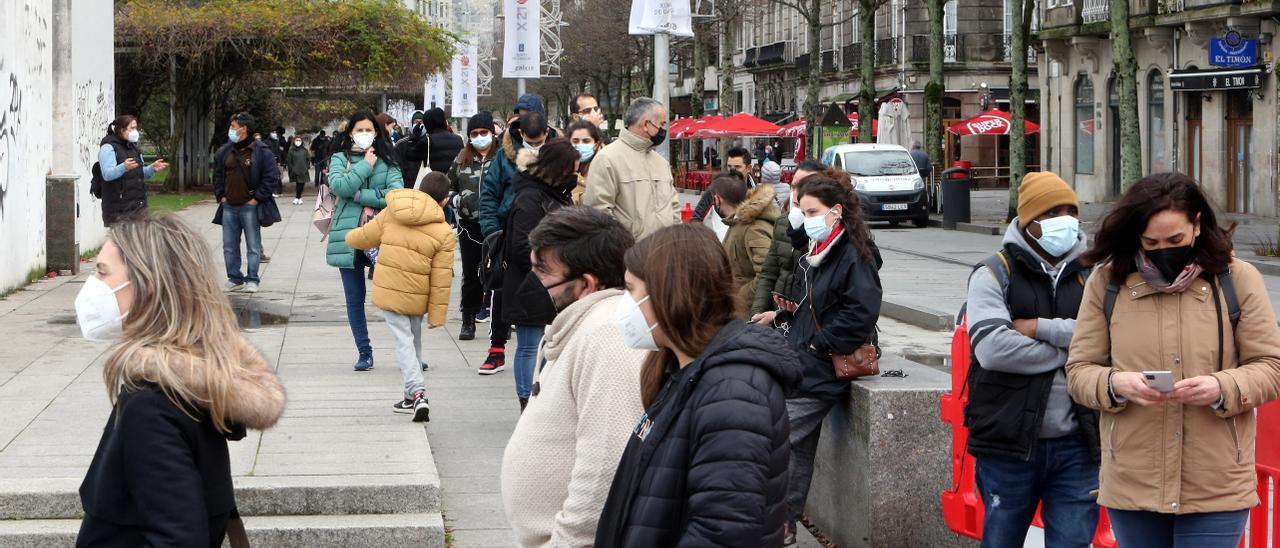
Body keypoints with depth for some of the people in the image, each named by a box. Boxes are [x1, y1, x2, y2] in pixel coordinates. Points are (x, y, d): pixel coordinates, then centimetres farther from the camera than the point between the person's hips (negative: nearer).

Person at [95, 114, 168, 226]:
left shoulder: (133, 147, 18)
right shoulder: (108, 147, -9)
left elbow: (141, 173, 22)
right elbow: (107, 174, -21)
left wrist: (152, 168, 1)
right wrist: (124, 167, -39)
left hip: (138, 204, 8)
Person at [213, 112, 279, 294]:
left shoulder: (261, 151, -8)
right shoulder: (225, 151, 9)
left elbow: (272, 176, -10)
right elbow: (217, 174, 21)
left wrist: (257, 198, -12)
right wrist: (220, 195, 9)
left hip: (249, 206, -6)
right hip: (229, 206, 6)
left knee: (253, 246, 0)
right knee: (229, 246, 8)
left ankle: (252, 280, 5)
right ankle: (234, 278, 17)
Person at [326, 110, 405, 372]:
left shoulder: (387, 161, 8)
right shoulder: (340, 159, 7)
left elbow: (396, 193, -8)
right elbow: (339, 186, -12)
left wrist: (360, 196, -11)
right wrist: (366, 165, -8)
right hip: (349, 235, 1)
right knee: (355, 298, 6)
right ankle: (364, 353, 16)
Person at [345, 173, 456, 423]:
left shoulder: (391, 213, 0)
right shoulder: (444, 233, -7)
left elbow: (363, 238, 10)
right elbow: (441, 280, -7)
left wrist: (351, 236, 34)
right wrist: (437, 315, -1)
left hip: (387, 290, 0)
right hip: (416, 297, 0)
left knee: (403, 340, 1)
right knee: (414, 339, 19)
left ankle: (416, 392, -18)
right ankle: (413, 398, 27)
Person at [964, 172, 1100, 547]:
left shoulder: (1092, 274, 7)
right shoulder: (995, 274, -2)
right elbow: (992, 348, -18)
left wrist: (1042, 328, -13)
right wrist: (1069, 351, -11)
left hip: (1076, 445, 2)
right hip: (1009, 445, -2)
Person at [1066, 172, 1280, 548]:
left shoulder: (1237, 279, 0)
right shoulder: (1107, 282, 2)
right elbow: (1079, 371, 4)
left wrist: (1221, 388, -19)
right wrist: (1116, 383, -19)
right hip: (1131, 486, 2)